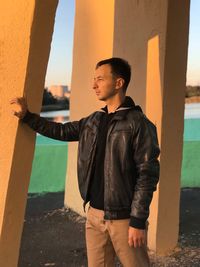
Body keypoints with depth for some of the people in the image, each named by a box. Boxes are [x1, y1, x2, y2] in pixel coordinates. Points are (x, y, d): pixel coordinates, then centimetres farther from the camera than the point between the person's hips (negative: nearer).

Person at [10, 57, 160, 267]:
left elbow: (147, 175, -15)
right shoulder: (93, 121, 8)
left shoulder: (139, 124, -13)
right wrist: (27, 116, 18)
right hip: (95, 214, 6)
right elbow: (62, 131, 21)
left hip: (124, 218, -6)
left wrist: (138, 221, -17)